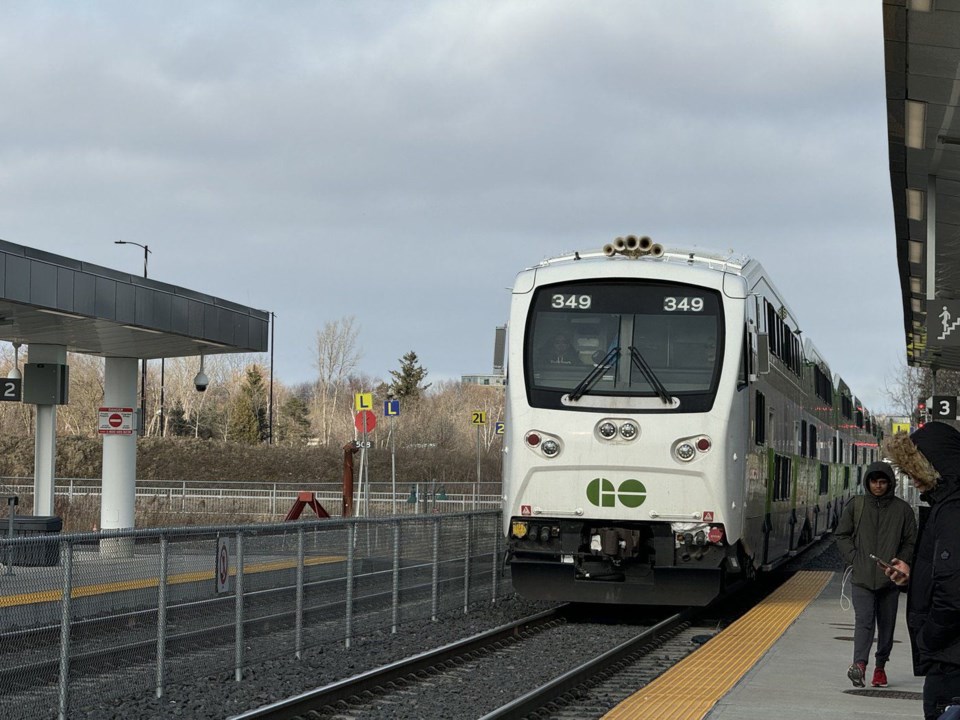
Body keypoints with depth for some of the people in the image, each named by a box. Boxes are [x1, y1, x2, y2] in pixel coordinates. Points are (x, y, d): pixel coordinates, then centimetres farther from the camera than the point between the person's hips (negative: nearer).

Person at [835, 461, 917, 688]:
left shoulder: (902, 509, 3)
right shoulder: (856, 506, 4)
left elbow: (910, 542, 8)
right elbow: (842, 535, 10)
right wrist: (853, 559, -3)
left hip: (890, 581, 1)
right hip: (862, 579, -1)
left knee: (887, 625, 8)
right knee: (864, 621, -16)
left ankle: (880, 666, 23)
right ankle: (860, 664, -28)